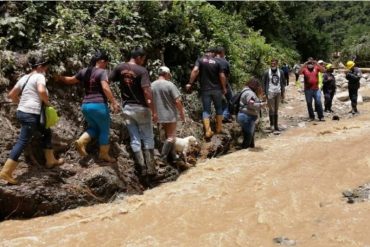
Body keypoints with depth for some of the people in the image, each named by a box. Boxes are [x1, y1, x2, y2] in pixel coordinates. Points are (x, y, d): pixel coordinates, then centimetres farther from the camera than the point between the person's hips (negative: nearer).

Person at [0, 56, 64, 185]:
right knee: (22, 142, -6)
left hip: (22, 112, 9)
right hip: (31, 114, -9)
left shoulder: (24, 78, 16)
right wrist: (47, 102, -12)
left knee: (47, 132, 21)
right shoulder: (39, 76, -8)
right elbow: (41, 91, -28)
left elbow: (11, 95, 17)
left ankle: (51, 160, 29)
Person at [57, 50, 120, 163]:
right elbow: (105, 88, -22)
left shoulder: (84, 71, 12)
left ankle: (81, 141, 0)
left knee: (94, 128, 23)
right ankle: (104, 154, 16)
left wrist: (60, 78, 42)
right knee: (104, 130, 9)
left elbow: (71, 80, 24)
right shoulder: (102, 72, -7)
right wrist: (113, 102, -22)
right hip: (99, 105, -7)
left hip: (85, 105, 7)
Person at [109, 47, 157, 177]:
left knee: (134, 139, 9)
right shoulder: (142, 70, -12)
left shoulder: (120, 68, 2)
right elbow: (147, 91, -20)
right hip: (141, 108, -4)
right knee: (148, 138, 9)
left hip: (127, 108, 4)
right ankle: (150, 167, 7)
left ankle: (142, 168, 9)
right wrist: (153, 110, -16)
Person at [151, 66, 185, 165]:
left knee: (168, 135, 19)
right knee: (171, 137, 3)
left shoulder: (152, 85, 1)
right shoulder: (170, 85, -15)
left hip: (159, 115, 6)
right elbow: (177, 101, -16)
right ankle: (163, 158, -3)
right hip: (170, 115, -6)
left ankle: (173, 156, 28)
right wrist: (182, 112, -3)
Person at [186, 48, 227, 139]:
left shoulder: (200, 60, 0)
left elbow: (195, 70, -16)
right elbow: (222, 76, -2)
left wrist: (190, 83, -14)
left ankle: (208, 131, -7)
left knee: (206, 110, 3)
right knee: (218, 108, 17)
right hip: (216, 89, 0)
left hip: (205, 90, 0)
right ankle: (219, 129, 23)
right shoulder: (216, 62, 0)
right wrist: (224, 88, 9)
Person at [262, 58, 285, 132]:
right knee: (271, 109, -6)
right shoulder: (267, 72, -4)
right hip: (270, 93, -3)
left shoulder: (280, 72, 4)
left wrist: (283, 91, 5)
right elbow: (263, 83, -1)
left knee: (276, 109, 9)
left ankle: (276, 125, 16)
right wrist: (265, 92, -6)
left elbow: (283, 82, 12)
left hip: (278, 93, 3)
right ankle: (271, 124, 7)